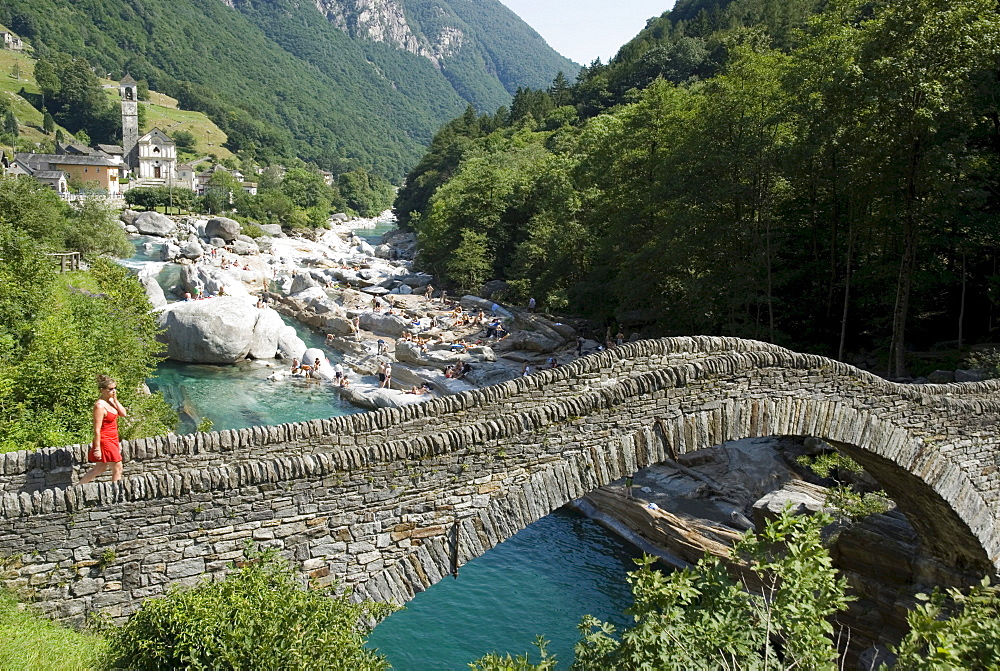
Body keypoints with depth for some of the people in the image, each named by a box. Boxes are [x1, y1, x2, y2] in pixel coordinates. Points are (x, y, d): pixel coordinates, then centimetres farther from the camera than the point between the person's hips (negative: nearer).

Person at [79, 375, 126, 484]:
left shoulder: (111, 401, 4)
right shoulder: (100, 405, -21)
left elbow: (123, 414, 2)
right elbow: (97, 430, -21)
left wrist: (115, 400, -7)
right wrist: (97, 448, -20)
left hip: (112, 440, 9)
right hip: (105, 441, -9)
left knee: (100, 468, 18)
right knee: (118, 468, 1)